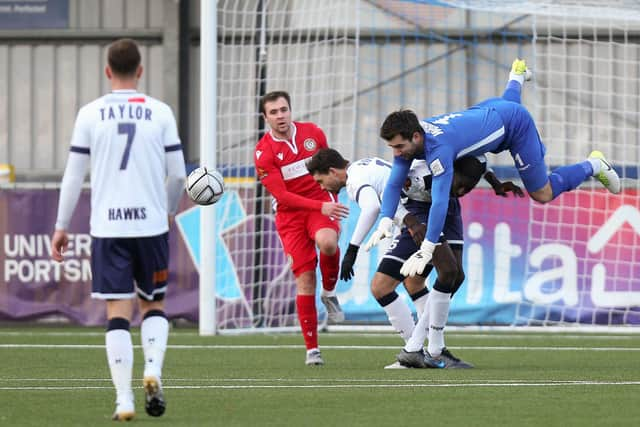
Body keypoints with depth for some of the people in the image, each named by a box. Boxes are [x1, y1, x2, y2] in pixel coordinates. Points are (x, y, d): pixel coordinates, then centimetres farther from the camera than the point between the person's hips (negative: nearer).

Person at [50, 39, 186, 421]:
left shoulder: (90, 114, 1)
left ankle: (124, 399, -6)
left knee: (118, 313, 1)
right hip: (151, 224, 1)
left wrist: (62, 227, 11)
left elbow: (74, 175, 2)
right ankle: (153, 370, -7)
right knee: (153, 304, 17)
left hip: (107, 227, -1)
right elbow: (178, 173, 5)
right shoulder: (160, 113, 1)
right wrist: (170, 210, 24)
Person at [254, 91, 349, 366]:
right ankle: (311, 348, 2)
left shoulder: (313, 133, 1)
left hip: (322, 206, 1)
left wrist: (333, 202, 16)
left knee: (327, 243, -34)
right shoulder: (264, 152, -9)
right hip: (290, 215, -1)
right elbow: (281, 195, -14)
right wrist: (321, 207, -23)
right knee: (305, 279, -6)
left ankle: (330, 293, -4)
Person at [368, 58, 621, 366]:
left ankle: (593, 166, 23)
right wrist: (385, 220, -39)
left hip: (514, 122, -7)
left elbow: (440, 201, -51)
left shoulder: (438, 147, -45)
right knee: (505, 102, 43)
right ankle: (517, 77, 75)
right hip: (489, 111, 7)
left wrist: (426, 252, -55)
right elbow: (394, 183, -21)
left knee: (542, 194, 2)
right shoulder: (406, 139, -25)